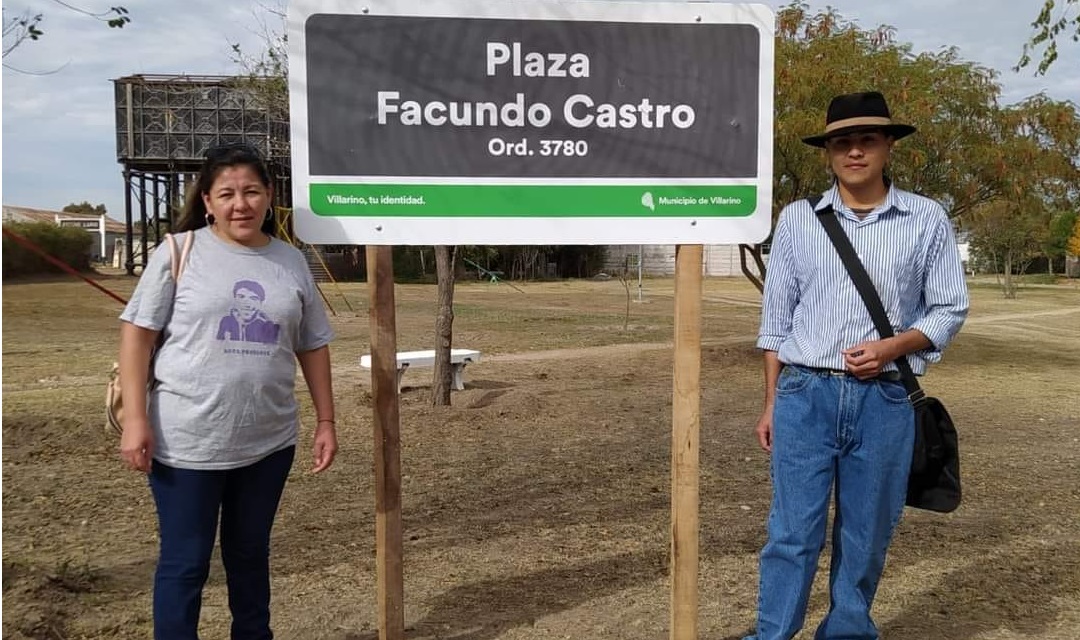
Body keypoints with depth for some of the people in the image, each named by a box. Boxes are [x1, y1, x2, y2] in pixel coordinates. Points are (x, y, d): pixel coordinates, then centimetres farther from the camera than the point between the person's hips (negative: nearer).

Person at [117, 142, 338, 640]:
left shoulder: (292, 262, 5)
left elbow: (313, 346, 10)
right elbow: (137, 333, -5)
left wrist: (326, 421, 8)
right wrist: (135, 419, -12)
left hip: (268, 442, 4)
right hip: (186, 442, -3)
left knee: (251, 554, 20)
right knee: (185, 562, 7)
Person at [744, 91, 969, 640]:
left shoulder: (927, 220, 3)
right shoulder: (797, 218, 4)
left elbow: (950, 310, 6)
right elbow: (776, 319, 7)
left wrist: (892, 347, -12)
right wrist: (770, 404, 6)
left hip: (885, 400, 1)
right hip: (805, 394, 0)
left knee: (867, 536, 11)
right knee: (793, 532, -1)